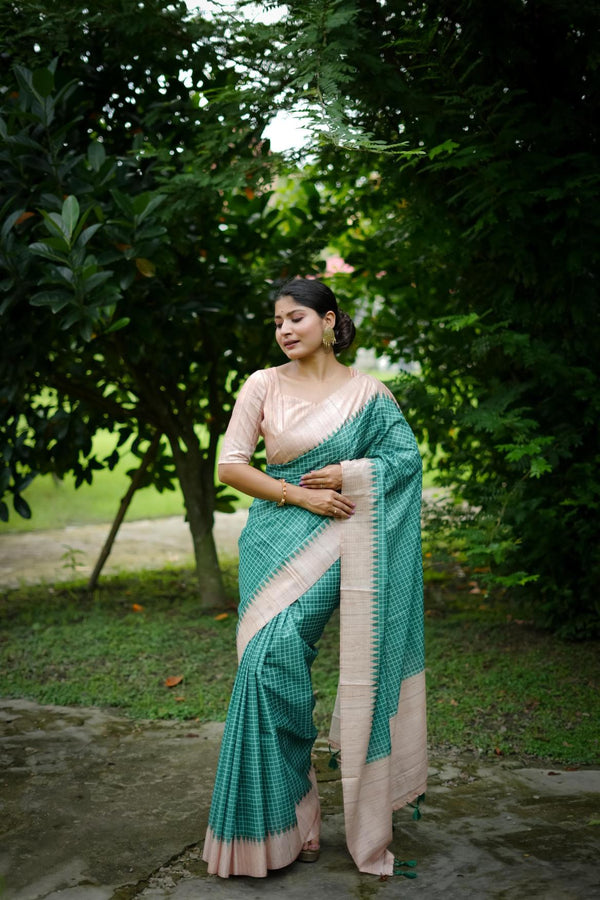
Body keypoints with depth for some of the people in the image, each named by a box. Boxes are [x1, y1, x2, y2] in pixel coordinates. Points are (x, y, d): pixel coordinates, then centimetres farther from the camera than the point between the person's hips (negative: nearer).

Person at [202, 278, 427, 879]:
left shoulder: (366, 392, 4)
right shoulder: (263, 386, 4)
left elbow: (407, 456, 6)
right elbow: (229, 466, 1)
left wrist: (349, 475, -9)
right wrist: (301, 494, -8)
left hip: (336, 541, -2)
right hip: (276, 536, 2)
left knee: (273, 651, -15)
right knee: (269, 661, -5)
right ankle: (278, 817, 9)